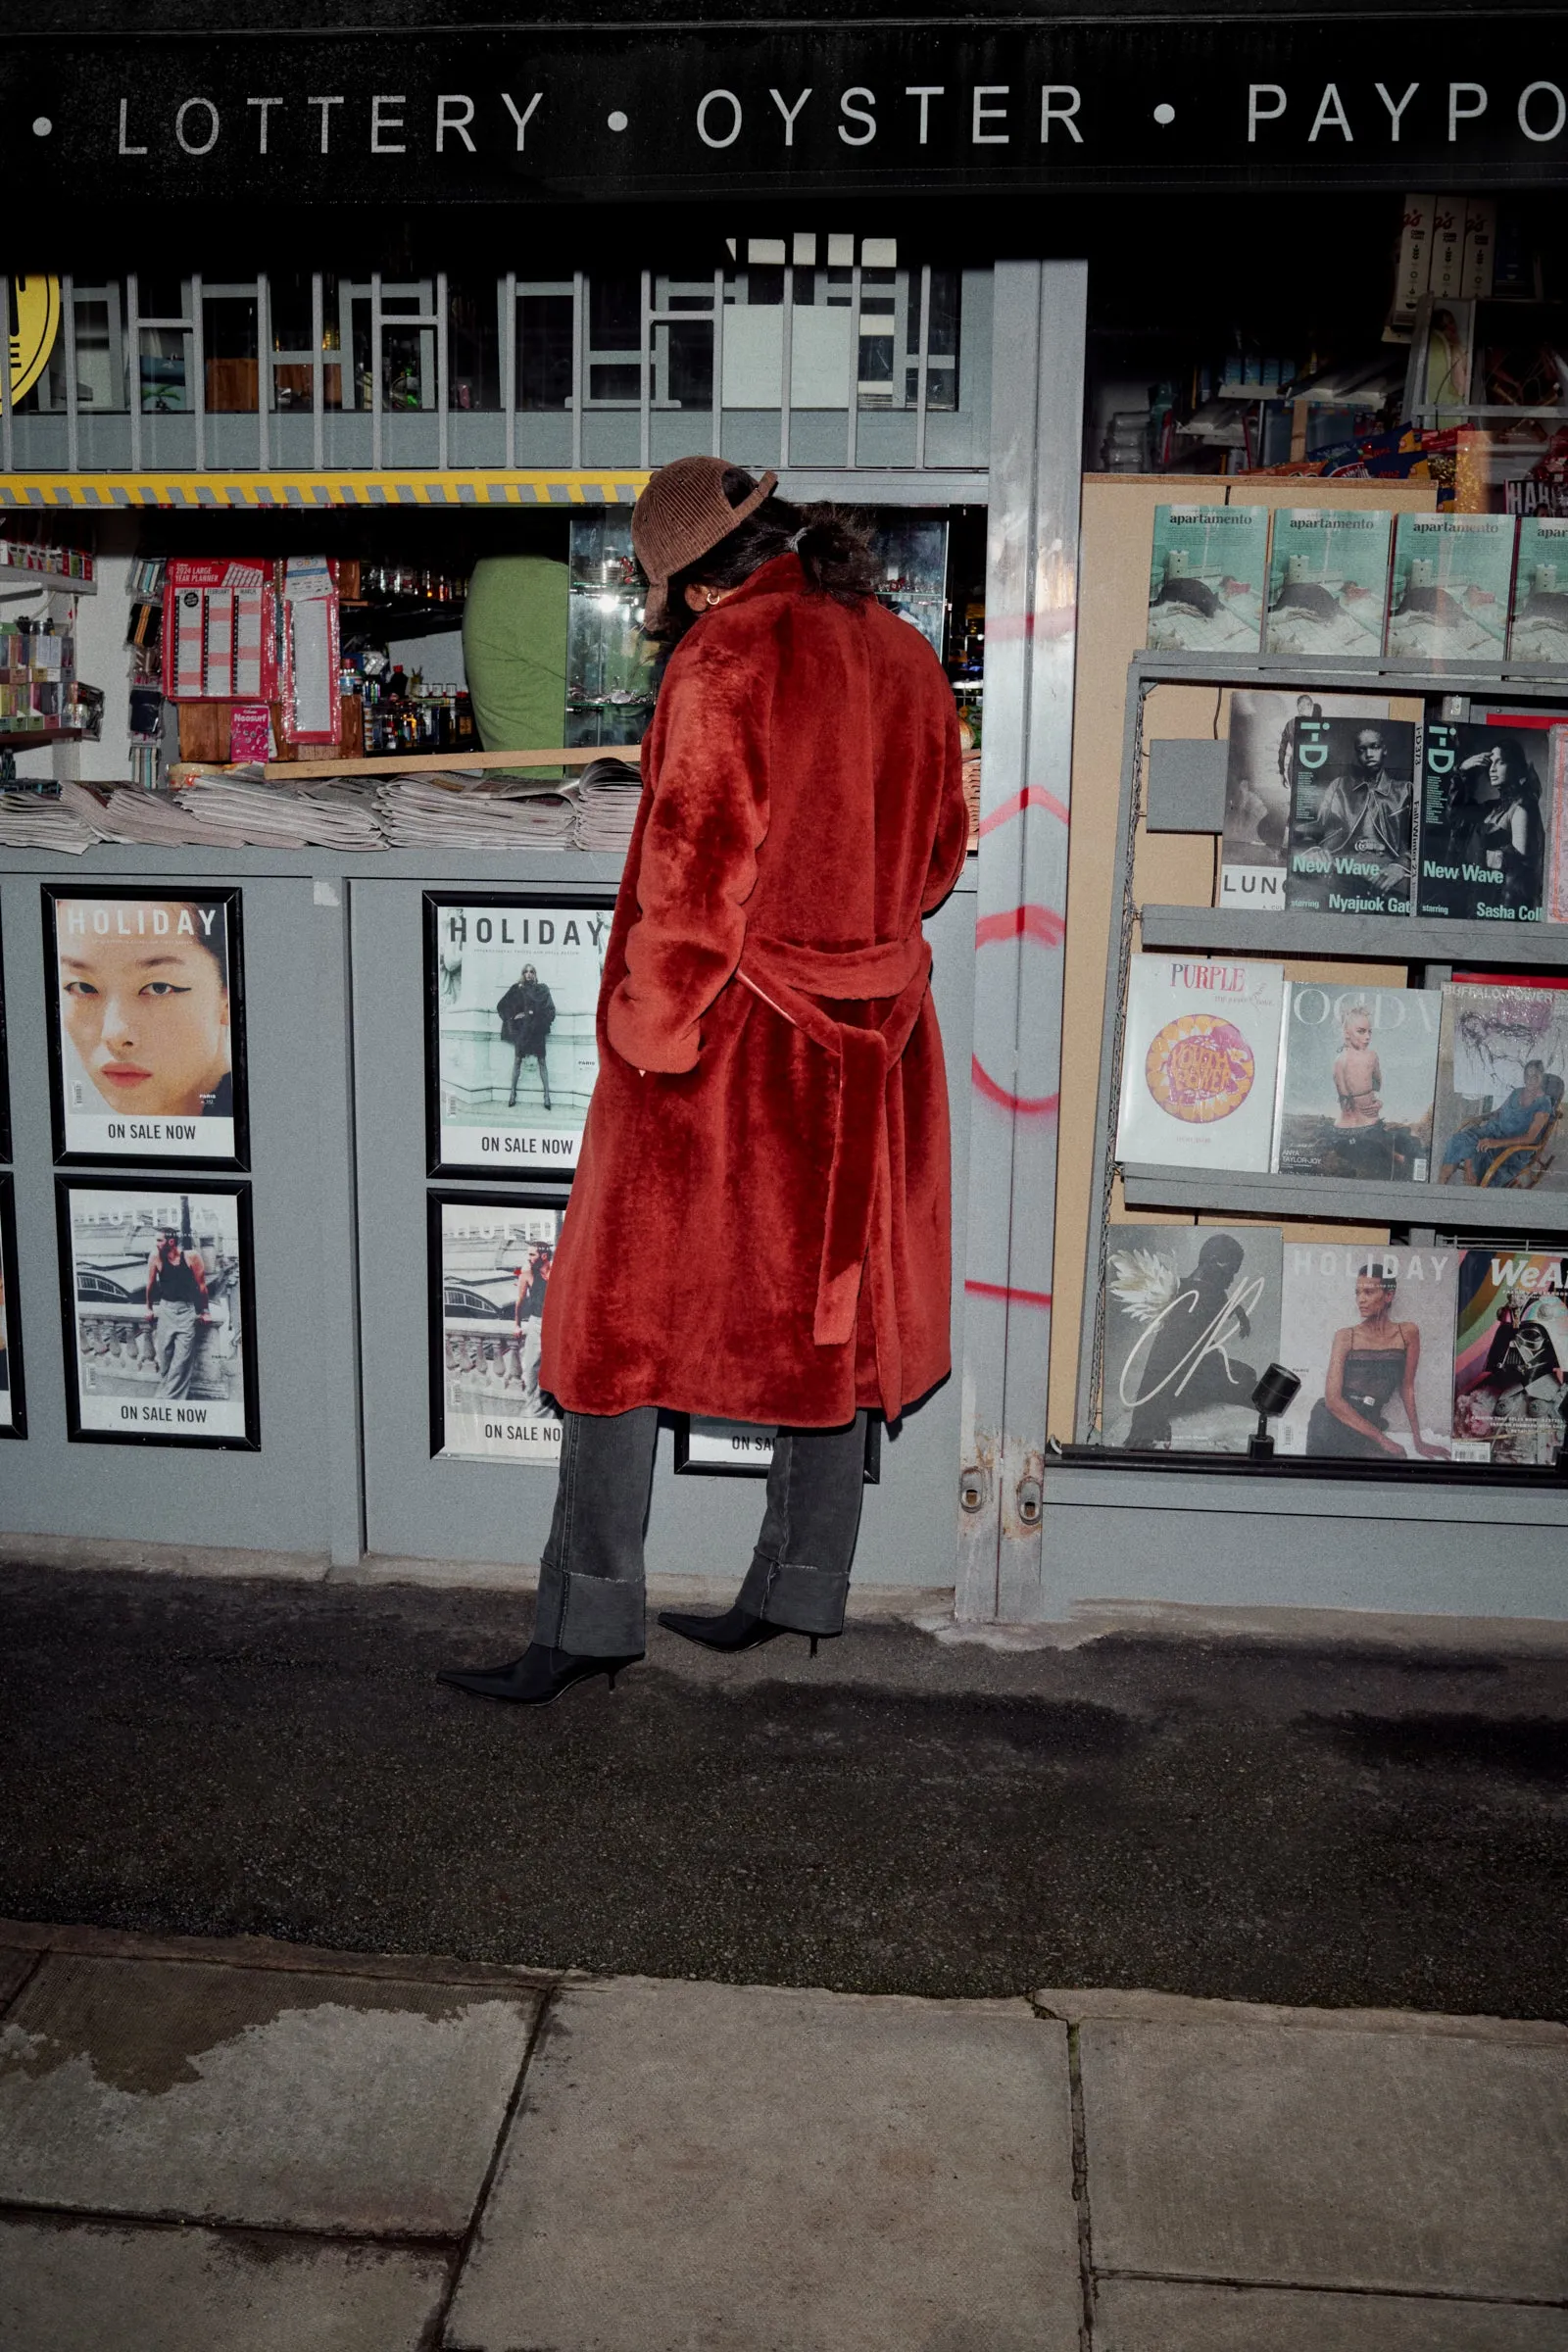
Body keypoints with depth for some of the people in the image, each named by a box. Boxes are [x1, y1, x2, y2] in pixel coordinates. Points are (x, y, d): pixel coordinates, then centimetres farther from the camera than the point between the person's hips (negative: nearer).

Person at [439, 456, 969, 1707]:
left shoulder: (726, 660, -14)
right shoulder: (908, 655, 6)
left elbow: (693, 874, -18)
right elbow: (938, 854, 14)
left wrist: (644, 1032, -10)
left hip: (725, 1041, -7)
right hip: (871, 1042, 7)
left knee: (622, 1316, 4)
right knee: (825, 1312, 16)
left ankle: (590, 1618, 9)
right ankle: (801, 1590, 28)